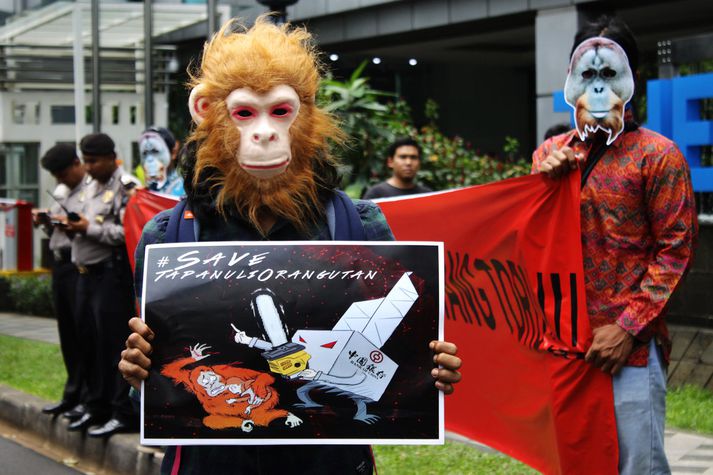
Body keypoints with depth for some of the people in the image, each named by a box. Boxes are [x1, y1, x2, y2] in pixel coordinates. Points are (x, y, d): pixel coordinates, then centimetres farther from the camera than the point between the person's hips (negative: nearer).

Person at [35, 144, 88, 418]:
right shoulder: (61, 191, 19)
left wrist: (71, 224, -25)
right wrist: (46, 222, 7)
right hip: (60, 263, 9)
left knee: (83, 331, -6)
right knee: (67, 333, 11)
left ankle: (86, 397, -2)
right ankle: (73, 396, 18)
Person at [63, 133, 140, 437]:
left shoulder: (126, 187, -10)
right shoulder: (90, 188, 19)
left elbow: (129, 232, -20)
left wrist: (90, 229, -18)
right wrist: (73, 227, 4)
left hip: (112, 273, -9)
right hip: (86, 273, 9)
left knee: (114, 344, -7)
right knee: (90, 342, 12)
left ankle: (123, 413, -2)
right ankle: (96, 408, 22)